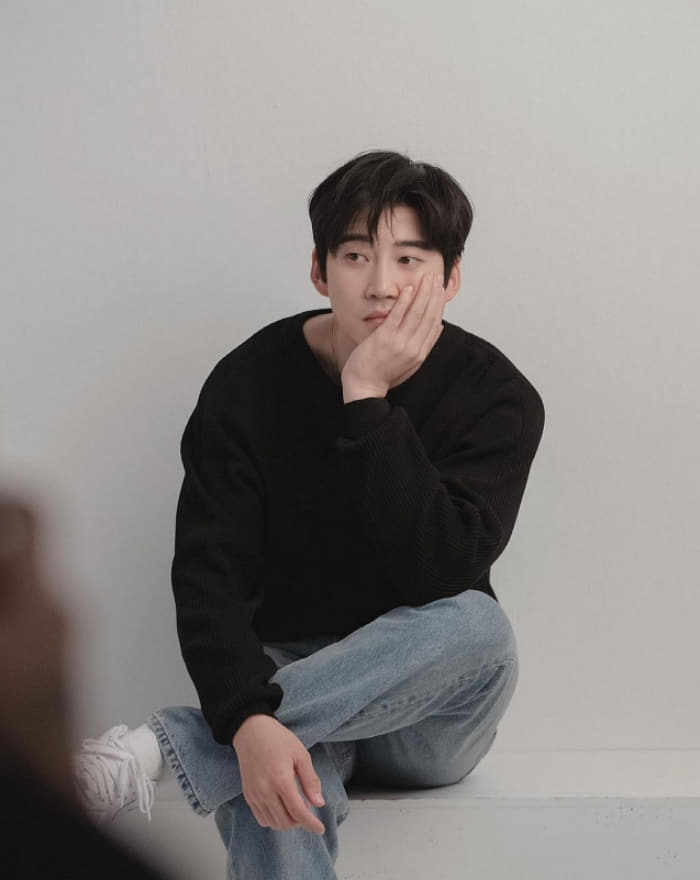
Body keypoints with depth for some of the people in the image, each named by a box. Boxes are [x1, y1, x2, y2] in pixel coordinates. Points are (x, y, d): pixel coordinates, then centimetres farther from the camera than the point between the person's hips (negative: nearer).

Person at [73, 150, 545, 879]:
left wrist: (368, 401, -27)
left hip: (428, 716, 2)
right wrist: (250, 722, -37)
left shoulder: (496, 397, -10)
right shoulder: (250, 383, -9)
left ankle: (169, 746, -35)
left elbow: (438, 576, -24)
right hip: (287, 684, -2)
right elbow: (208, 576, -18)